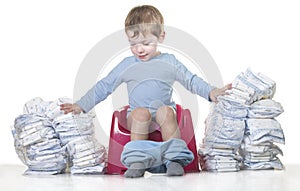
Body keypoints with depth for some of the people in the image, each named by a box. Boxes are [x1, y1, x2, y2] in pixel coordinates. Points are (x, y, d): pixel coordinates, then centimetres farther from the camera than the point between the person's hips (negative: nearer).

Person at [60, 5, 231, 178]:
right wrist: (81, 106, 7)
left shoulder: (170, 62, 10)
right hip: (136, 118, 0)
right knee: (140, 112, -34)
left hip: (165, 110, 0)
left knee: (166, 111, -35)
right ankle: (137, 161, -35)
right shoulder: (127, 65, 11)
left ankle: (174, 158, -34)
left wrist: (211, 91, -7)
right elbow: (104, 87, 13)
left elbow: (192, 81, 10)